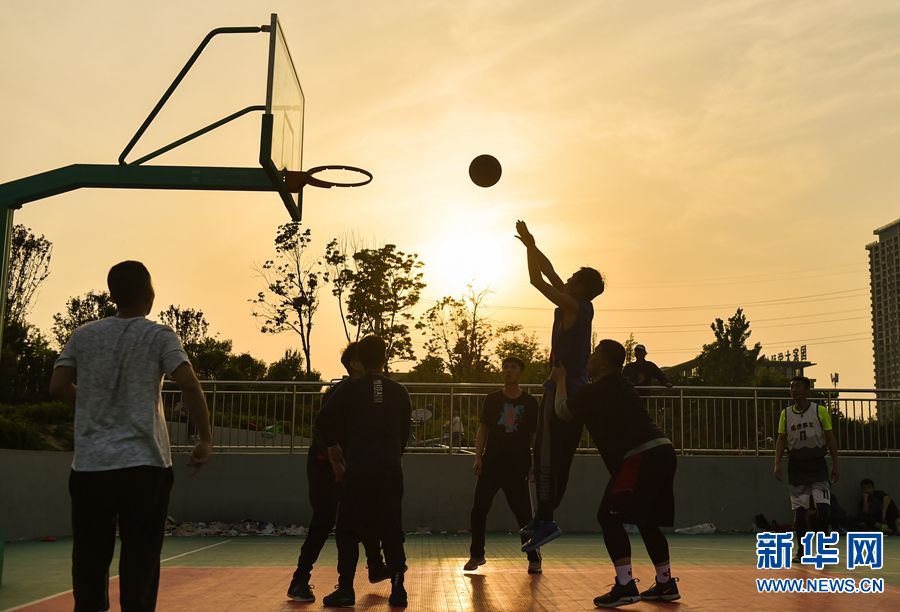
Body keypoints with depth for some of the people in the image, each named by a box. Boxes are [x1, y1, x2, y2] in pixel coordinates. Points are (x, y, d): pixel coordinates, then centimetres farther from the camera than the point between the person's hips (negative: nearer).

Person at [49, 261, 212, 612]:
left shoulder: (83, 335, 9)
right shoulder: (159, 336, -1)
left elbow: (57, 387, 6)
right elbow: (189, 386, -13)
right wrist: (205, 440, -4)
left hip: (89, 464, 3)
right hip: (143, 464, -3)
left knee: (89, 559, 10)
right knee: (140, 558, 3)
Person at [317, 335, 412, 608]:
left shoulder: (350, 389, -1)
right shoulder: (399, 392, 7)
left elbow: (324, 421, -6)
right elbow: (404, 432, 11)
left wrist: (333, 449, 7)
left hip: (358, 468, -2)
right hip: (391, 469, 2)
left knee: (348, 530, 8)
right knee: (391, 531, 9)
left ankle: (345, 589, 5)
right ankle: (398, 589, 6)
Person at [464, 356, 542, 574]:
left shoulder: (530, 402, 3)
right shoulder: (492, 399, 6)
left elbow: (535, 434, 6)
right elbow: (483, 430, 7)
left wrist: (534, 464, 0)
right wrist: (478, 457, -2)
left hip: (518, 466, -1)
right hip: (491, 463, 2)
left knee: (524, 513, 0)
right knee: (479, 509, 0)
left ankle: (534, 558, 13)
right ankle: (476, 555, 15)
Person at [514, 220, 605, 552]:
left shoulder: (573, 306, -12)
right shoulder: (579, 307, 12)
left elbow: (537, 279, -14)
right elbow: (550, 274, 21)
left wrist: (529, 244, -3)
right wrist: (531, 245, 23)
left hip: (563, 390, -10)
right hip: (576, 389, 10)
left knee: (547, 457, -9)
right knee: (559, 458, 11)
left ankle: (545, 521, -9)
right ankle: (543, 519, 18)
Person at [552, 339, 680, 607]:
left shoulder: (597, 391, -5)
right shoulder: (619, 386, 22)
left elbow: (562, 411, 8)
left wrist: (561, 379, 22)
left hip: (642, 456, -10)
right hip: (662, 452, 10)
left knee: (609, 516, -5)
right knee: (647, 520, 20)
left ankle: (625, 586, -11)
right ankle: (666, 584, 24)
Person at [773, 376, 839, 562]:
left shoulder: (821, 411, 0)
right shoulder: (785, 414, 6)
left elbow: (830, 438, 1)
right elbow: (781, 439, 7)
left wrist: (835, 465, -3)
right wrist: (777, 463, -4)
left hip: (817, 464, -2)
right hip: (796, 465, 2)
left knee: (823, 507, -10)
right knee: (799, 509, 2)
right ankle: (801, 550, 10)